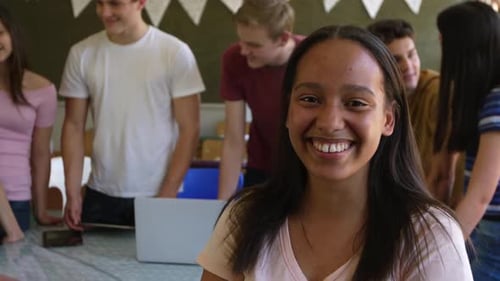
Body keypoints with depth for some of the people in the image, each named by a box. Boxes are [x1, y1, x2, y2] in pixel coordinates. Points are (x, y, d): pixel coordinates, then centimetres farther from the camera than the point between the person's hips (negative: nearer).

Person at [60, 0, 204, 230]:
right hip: (100, 195, 2)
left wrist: (166, 197, -11)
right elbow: (74, 126, 5)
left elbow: (189, 130, -6)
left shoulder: (175, 53, -7)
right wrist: (72, 193, -3)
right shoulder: (82, 54, 2)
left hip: (156, 195, -2)